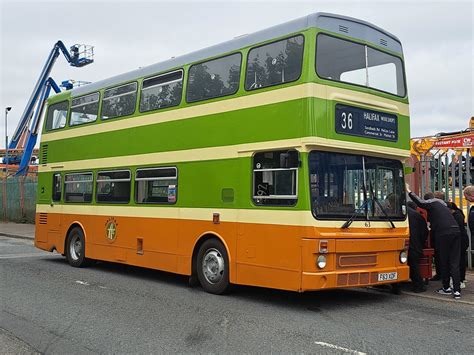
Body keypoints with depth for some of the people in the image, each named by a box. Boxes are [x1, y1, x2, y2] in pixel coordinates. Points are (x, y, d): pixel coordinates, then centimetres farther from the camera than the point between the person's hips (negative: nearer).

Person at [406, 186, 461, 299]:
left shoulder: (431, 204, 6)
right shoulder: (442, 204, 30)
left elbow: (420, 203, -13)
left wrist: (409, 192, -7)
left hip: (444, 234, -6)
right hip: (456, 232, 6)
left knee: (444, 262, 8)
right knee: (455, 263, 4)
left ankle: (446, 288, 17)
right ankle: (457, 291, -2)